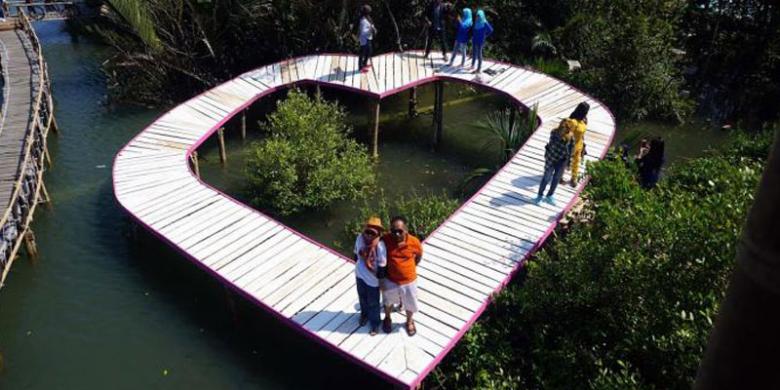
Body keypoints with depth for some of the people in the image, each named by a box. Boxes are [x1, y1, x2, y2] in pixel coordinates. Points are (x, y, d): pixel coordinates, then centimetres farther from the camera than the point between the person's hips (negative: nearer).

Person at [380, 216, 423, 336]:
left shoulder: (414, 242, -22)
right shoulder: (385, 240, -24)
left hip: (409, 281, 0)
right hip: (390, 280, 0)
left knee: (410, 304, 23)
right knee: (388, 302, 26)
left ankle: (409, 321, 54)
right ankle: (387, 319, 57)